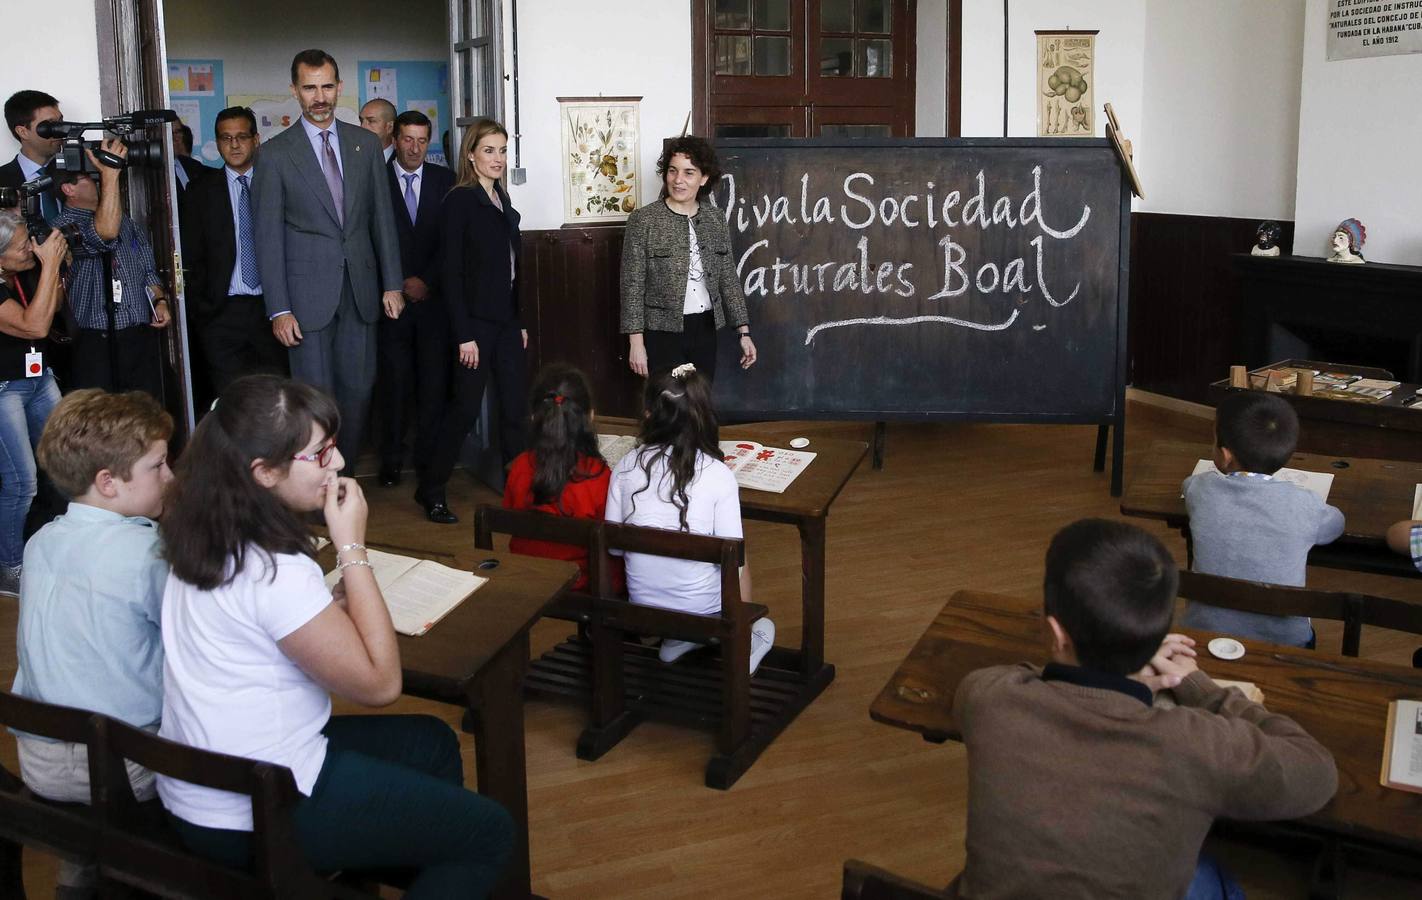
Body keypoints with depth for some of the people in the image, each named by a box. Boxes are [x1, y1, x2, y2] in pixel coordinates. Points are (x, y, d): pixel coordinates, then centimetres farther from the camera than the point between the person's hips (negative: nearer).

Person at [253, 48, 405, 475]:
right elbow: (268, 236, -3)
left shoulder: (365, 144, 8)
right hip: (308, 293, -3)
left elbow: (383, 218, 11)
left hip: (360, 289, 3)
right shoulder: (276, 153, -2)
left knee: (358, 390, 6)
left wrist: (392, 284, 5)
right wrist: (279, 310, -9)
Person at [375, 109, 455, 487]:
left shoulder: (444, 180, 8)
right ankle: (391, 460, 10)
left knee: (435, 380, 0)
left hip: (434, 296, 1)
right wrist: (399, 285, -6)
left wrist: (427, 281, -5)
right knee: (393, 381, 1)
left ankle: (429, 457, 9)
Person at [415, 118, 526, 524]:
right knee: (466, 407, -2)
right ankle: (431, 490, 11)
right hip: (475, 322, -7)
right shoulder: (459, 201, -10)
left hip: (506, 320, 7)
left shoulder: (502, 201, 12)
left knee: (515, 403, 7)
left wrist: (520, 322, 12)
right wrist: (463, 334, -17)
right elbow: (450, 272, -13)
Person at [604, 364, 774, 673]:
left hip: (641, 606, 3)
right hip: (703, 608, -3)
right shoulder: (717, 474, -17)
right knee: (742, 563, 28)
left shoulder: (625, 467, -10)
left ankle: (676, 639, 22)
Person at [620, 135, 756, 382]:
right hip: (663, 332, -4)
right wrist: (636, 341, -12)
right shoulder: (643, 220, -7)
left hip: (705, 329, 4)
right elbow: (632, 286, -8)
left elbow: (729, 279, 9)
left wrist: (743, 332, 6)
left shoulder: (716, 220, 6)